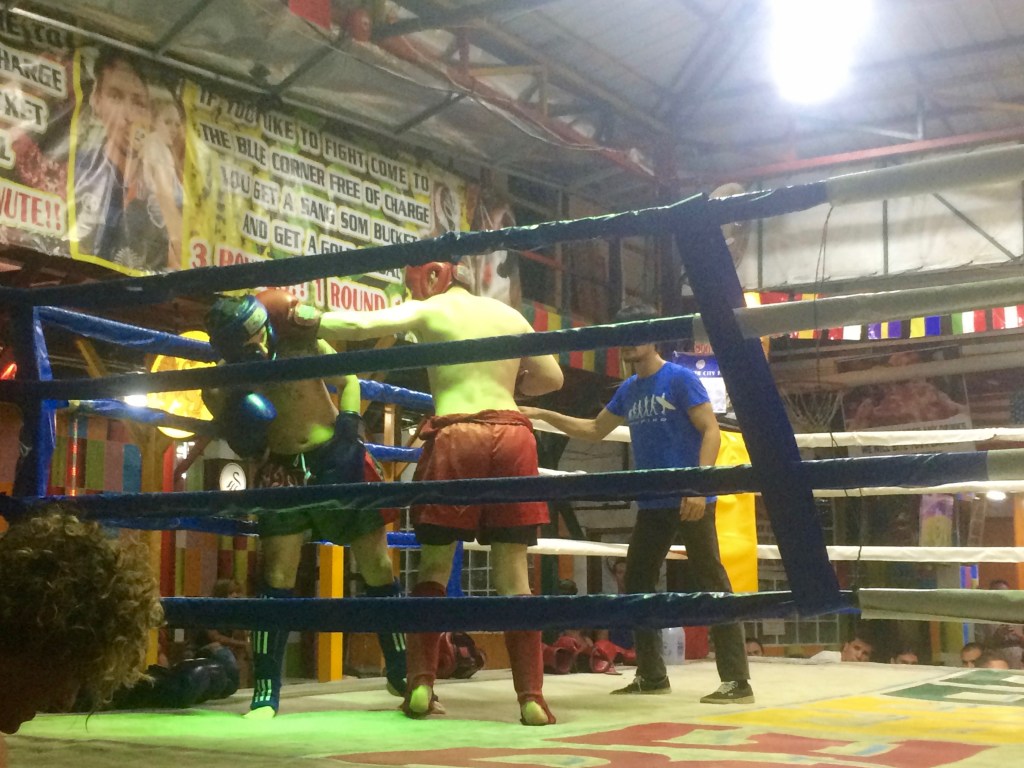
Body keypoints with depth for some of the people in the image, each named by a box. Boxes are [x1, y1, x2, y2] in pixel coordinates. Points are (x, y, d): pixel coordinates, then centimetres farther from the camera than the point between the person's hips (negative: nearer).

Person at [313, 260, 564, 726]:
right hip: (512, 435, 3)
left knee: (433, 568, 9)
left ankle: (420, 686, 2)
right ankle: (531, 698, 0)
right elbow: (552, 377, 21)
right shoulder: (510, 315, 19)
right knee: (513, 574, 4)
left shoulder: (428, 311, 7)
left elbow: (359, 324, -5)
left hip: (455, 436, -3)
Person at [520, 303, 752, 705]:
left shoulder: (680, 378, -7)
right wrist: (543, 414, 17)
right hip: (653, 504, 8)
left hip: (690, 500, -8)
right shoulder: (628, 390, 14)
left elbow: (711, 432, -11)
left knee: (711, 583, -7)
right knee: (636, 583, 9)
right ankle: (652, 675, 19)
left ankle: (737, 681, -5)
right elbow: (594, 429, 25)